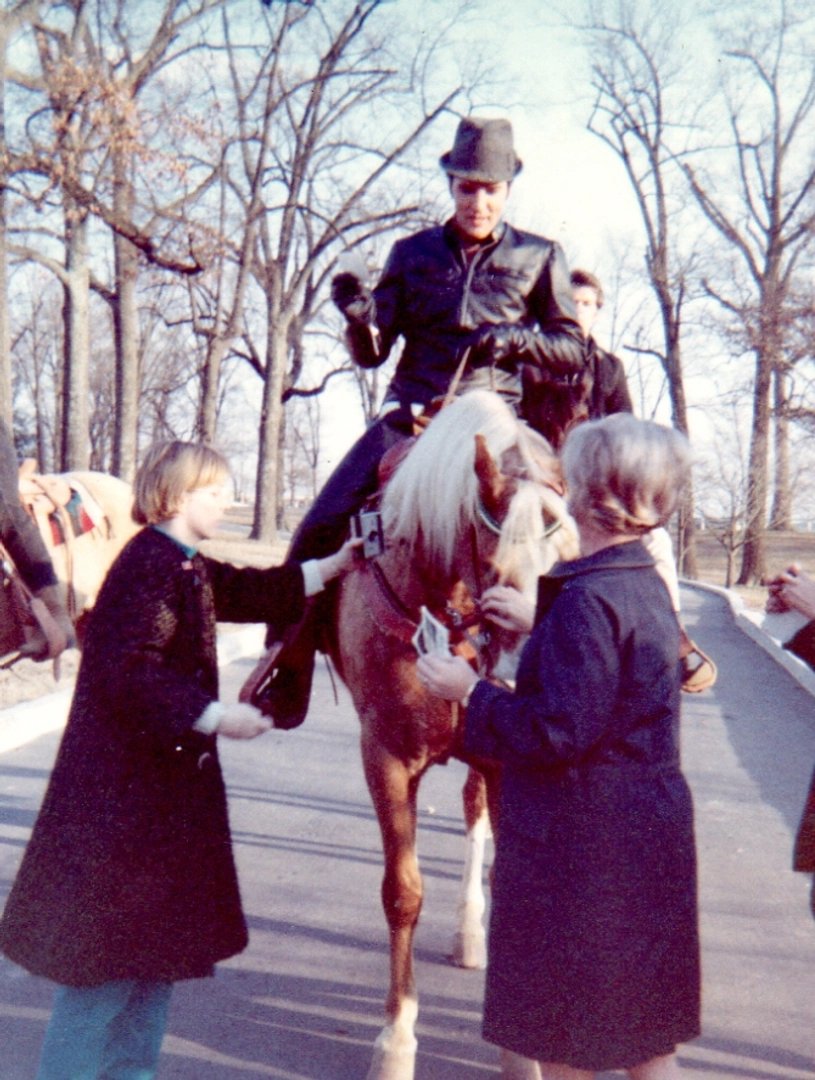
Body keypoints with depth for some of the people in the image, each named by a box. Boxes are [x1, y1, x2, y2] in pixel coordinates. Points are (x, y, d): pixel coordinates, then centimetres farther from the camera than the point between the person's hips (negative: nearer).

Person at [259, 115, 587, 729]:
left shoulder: (539, 258, 9)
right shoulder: (413, 254, 11)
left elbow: (574, 351, 7)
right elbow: (372, 352, 8)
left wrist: (515, 338, -11)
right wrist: (358, 317, -14)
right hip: (411, 418, 1)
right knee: (320, 528, -11)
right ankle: (288, 681, 4)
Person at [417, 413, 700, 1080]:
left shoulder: (586, 599, -23)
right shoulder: (647, 583, 5)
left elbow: (560, 731, -25)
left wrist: (471, 689, -14)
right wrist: (537, 624, 17)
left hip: (581, 841, -9)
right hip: (649, 831, 9)